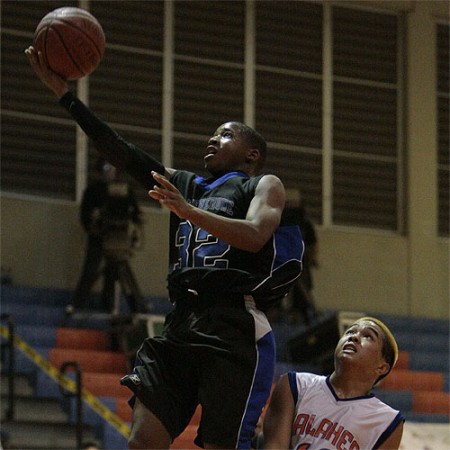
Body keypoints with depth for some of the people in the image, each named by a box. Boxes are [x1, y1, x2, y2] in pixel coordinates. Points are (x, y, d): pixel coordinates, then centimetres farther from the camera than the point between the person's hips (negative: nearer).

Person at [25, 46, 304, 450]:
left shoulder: (265, 185, 8)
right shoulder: (185, 185, 25)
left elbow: (255, 236, -13)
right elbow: (122, 153, 20)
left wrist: (187, 211, -25)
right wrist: (64, 94, 13)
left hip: (234, 329, -6)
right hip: (181, 324, 6)